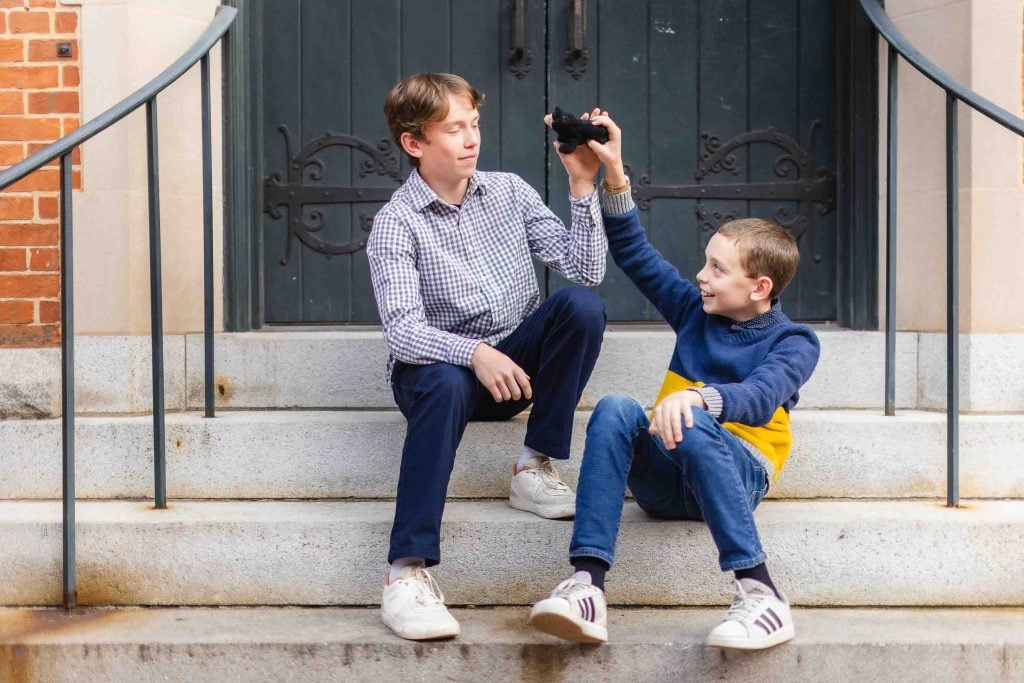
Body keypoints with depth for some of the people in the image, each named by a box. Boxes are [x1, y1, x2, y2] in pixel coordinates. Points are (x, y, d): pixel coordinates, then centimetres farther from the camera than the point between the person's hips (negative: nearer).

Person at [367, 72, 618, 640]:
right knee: (446, 385, -40)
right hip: (438, 362, -4)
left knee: (583, 305, -23)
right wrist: (474, 353, -37)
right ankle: (407, 571, -41)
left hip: (514, 362, 4)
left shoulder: (509, 192, 4)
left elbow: (585, 269, -4)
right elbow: (401, 330, -21)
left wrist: (582, 185, -14)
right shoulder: (396, 223, -8)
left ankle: (534, 468, -15)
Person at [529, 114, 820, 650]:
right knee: (615, 409, -26)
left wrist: (698, 398, -40)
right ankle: (587, 585, -40)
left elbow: (759, 400, -21)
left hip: (737, 473, -4)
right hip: (665, 478, 4)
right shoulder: (696, 311, 15)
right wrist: (614, 176, 6)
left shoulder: (793, 343, 0)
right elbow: (636, 255, 17)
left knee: (692, 424, -37)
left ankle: (761, 596, -38)